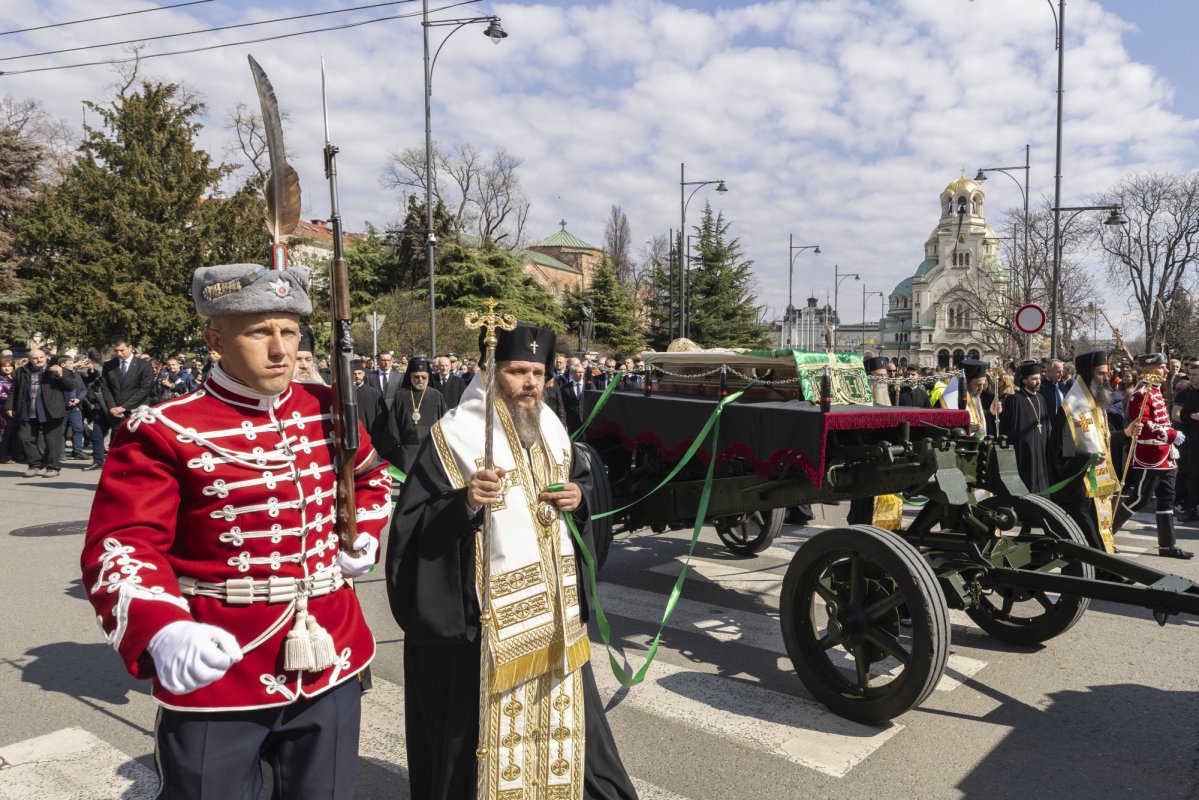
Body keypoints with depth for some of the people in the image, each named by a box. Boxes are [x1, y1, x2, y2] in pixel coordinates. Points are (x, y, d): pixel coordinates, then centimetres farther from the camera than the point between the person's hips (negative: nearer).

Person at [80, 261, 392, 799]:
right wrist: (162, 632, -36)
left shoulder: (328, 411, 3)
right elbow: (121, 546, -18)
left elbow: (371, 474, 23)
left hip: (331, 663, 5)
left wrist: (364, 536, 6)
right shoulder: (163, 432, -12)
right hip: (215, 680, -4)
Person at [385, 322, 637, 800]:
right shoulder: (456, 436, -13)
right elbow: (415, 523, -15)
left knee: (560, 707, 19)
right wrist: (464, 502, -33)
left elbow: (584, 480, 18)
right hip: (486, 610, -6)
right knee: (489, 720, 5)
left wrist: (580, 497, -4)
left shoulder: (552, 431, 7)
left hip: (553, 601, 6)